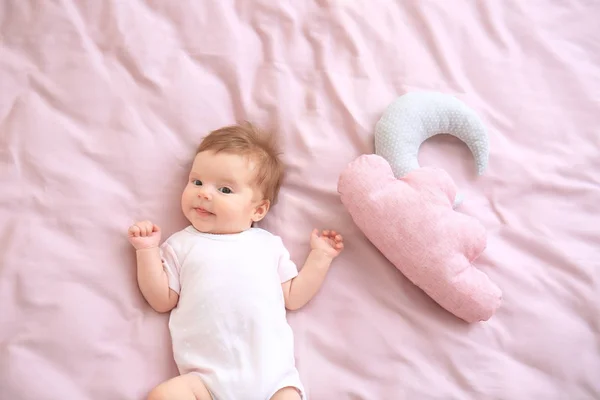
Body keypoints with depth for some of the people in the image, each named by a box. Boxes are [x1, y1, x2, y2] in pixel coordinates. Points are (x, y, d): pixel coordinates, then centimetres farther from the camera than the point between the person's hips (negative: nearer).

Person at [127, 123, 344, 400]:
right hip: (209, 376, 0)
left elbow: (294, 297, 15)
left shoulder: (268, 244, 15)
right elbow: (163, 301, 9)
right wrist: (147, 250, 2)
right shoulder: (182, 244, 14)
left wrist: (320, 256, 11)